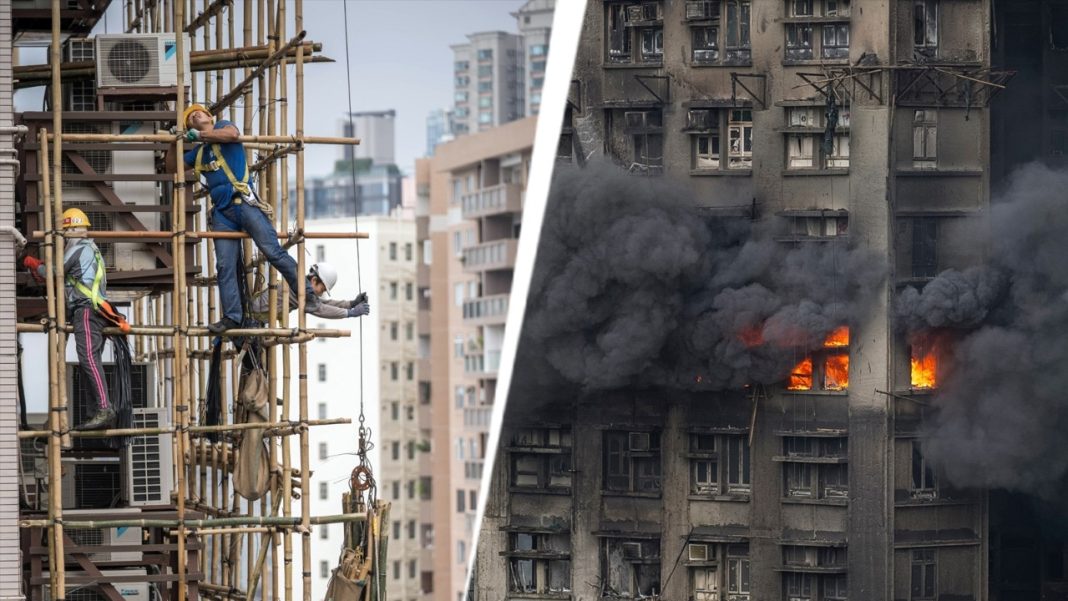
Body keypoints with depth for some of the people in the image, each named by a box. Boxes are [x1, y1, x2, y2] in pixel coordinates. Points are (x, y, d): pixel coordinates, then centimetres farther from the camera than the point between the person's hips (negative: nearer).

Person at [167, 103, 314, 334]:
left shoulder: (222, 125, 9)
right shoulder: (198, 152, 24)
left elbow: (232, 134, -14)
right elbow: (172, 165, 32)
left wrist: (201, 135, -7)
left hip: (243, 202, -6)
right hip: (222, 211, 6)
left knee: (273, 252, -13)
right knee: (225, 266, -3)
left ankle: (307, 294, -7)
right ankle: (232, 316, -3)